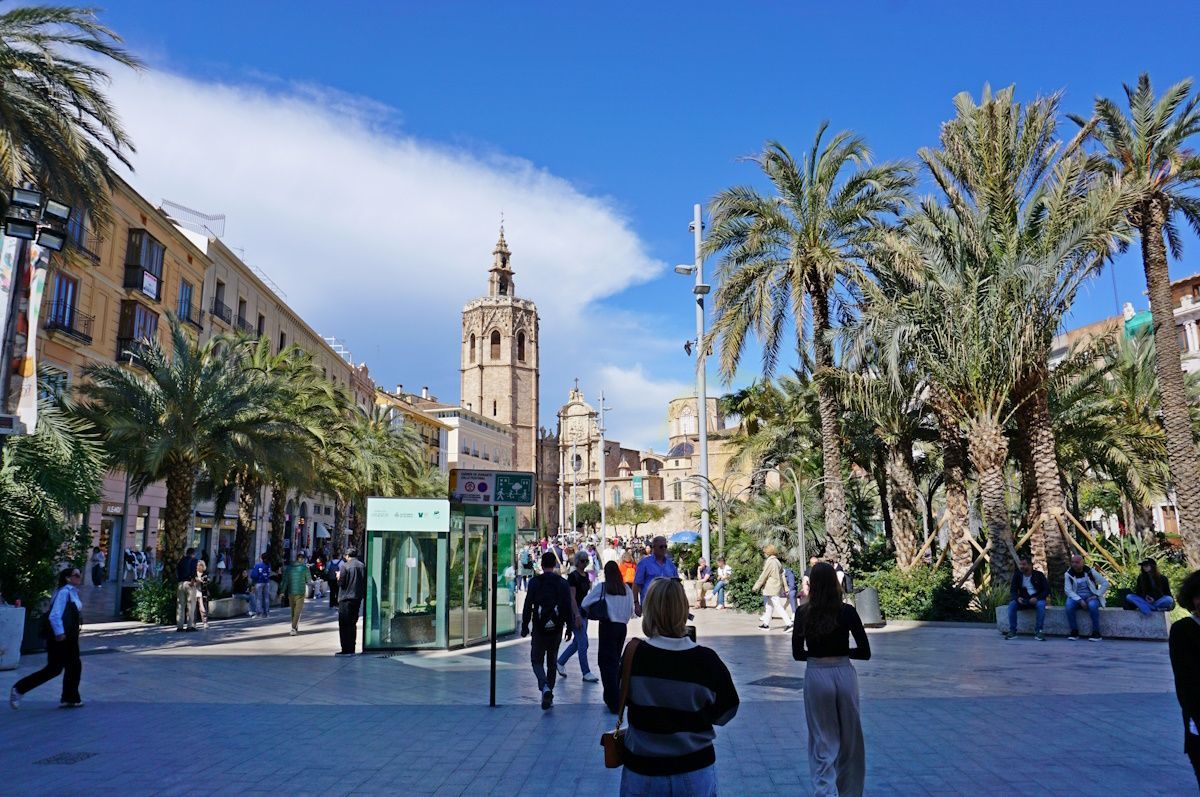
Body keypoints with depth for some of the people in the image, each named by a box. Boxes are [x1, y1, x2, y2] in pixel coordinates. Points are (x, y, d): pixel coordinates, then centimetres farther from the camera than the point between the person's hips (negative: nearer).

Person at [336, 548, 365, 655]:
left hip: (346, 599, -6)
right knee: (352, 624, 14)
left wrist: (338, 576, 5)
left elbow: (341, 583, -12)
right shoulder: (362, 566, 4)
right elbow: (365, 583, 6)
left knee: (344, 625, 1)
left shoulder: (345, 566, -11)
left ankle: (346, 649, -1)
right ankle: (351, 649, 16)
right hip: (358, 598, 6)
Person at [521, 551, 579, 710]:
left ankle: (544, 686, -19)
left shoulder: (534, 582, -4)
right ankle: (549, 693, 17)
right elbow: (568, 607, 1)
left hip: (539, 629, -2)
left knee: (537, 660, 6)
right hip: (556, 629, 2)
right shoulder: (562, 583, 1)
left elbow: (528, 606, -4)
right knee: (551, 662, 15)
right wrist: (569, 627, 9)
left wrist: (525, 626, 4)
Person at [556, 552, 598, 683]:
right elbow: (572, 597, -18)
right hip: (575, 610, -9)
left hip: (584, 610, 9)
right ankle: (586, 673, 3)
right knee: (583, 643, -5)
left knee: (577, 642, 14)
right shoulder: (573, 576, -13)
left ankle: (560, 662, 29)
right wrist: (577, 615, -22)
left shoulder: (585, 575, 11)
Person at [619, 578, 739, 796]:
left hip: (643, 772, 0)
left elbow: (620, 702, -3)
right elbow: (725, 713, -4)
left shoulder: (634, 653, -19)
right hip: (695, 771, 0)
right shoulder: (707, 660, -18)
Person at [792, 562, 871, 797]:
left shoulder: (803, 614, -5)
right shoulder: (847, 612, -8)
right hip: (844, 675, 0)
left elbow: (798, 653, 1)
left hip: (816, 677, 0)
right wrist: (841, 651, 10)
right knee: (849, 740, 17)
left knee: (823, 741, 9)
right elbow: (864, 652, -4)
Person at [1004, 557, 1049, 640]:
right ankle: (1012, 630, -21)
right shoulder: (1017, 575, 4)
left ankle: (1038, 631, -28)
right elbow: (1013, 590, 3)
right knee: (1012, 604, -27)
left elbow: (1047, 590, -5)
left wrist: (1037, 598, -22)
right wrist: (1017, 598, -20)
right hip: (1023, 600, 2)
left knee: (1041, 605, -36)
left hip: (1036, 599, -2)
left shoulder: (1039, 575, -2)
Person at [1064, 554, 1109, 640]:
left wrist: (1097, 595, -10)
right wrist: (1080, 600, -19)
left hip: (1091, 597, -1)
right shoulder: (1068, 574, -1)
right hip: (1076, 598, 1)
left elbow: (1105, 583, 0)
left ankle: (1096, 632, -22)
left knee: (1092, 605, -36)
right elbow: (1068, 590, -6)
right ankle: (1074, 632, -17)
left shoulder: (1090, 571, -3)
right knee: (1069, 605, -31)